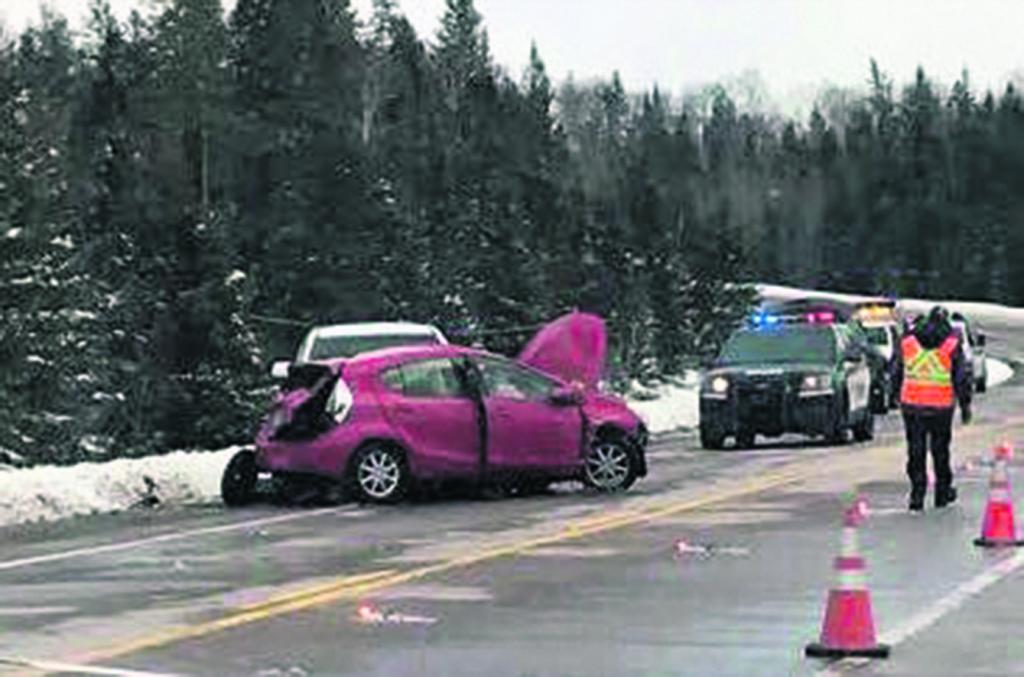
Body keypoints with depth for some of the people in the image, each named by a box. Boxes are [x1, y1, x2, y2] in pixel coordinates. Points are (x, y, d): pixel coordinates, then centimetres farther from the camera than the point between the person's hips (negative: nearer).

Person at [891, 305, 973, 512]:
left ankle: (917, 496, 0)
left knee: (916, 452, 5)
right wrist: (965, 405, 6)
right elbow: (962, 377, -3)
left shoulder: (907, 340, 2)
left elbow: (896, 372, 9)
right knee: (940, 450, 13)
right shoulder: (952, 344, -4)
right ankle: (943, 493, 23)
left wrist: (897, 394, 24)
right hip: (941, 407, -1)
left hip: (912, 404, 1)